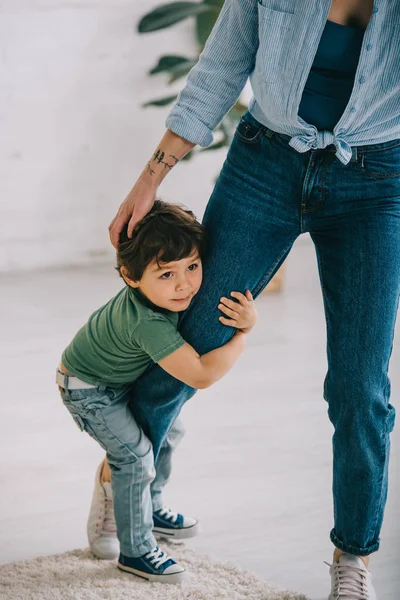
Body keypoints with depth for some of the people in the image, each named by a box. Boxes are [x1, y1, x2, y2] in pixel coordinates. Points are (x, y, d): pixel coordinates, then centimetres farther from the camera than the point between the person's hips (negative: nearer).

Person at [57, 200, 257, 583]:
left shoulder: (170, 291, -20)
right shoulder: (148, 323, -44)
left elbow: (234, 300, -3)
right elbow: (201, 375, -44)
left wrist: (249, 318, -22)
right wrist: (241, 337, -36)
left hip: (125, 377, 9)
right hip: (88, 388, -8)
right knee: (135, 453, -14)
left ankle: (150, 509, 38)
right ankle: (135, 551, -3)